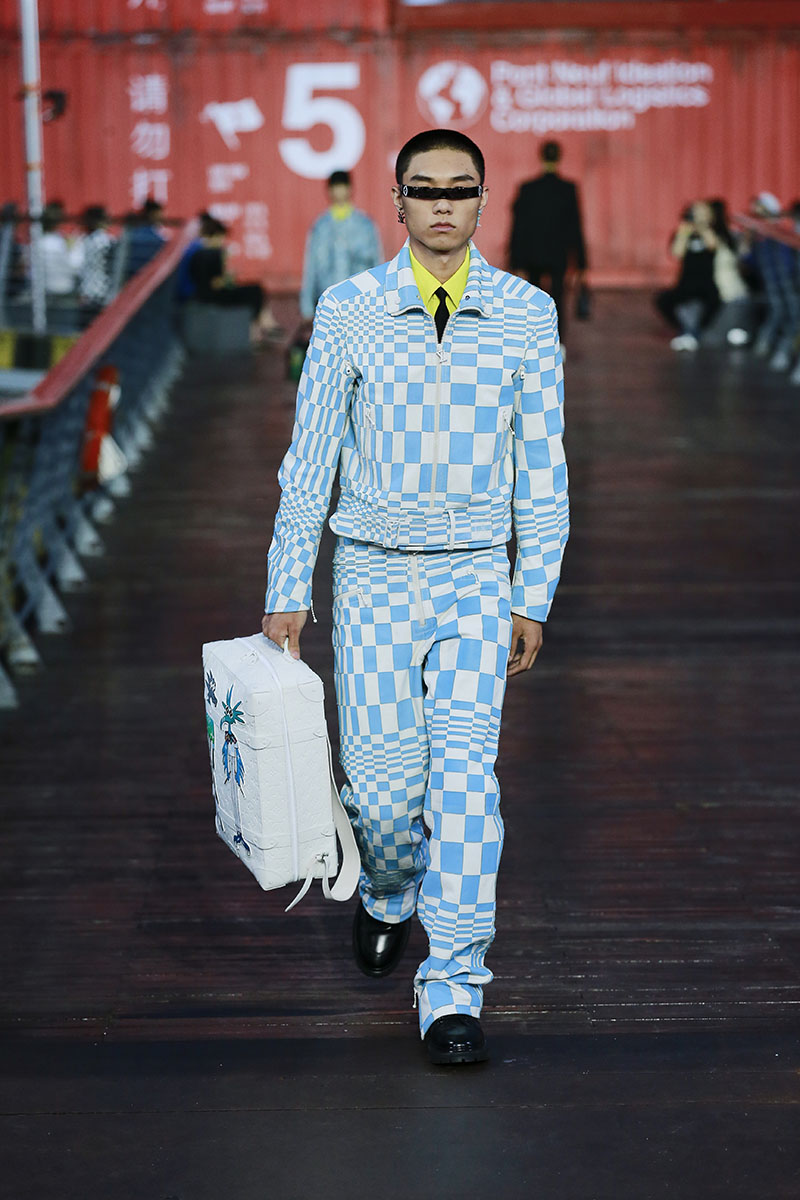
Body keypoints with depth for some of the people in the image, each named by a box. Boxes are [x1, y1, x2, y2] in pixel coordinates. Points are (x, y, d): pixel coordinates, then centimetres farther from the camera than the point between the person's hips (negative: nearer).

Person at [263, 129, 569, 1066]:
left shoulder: (527, 315, 0)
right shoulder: (348, 312, -1)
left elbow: (541, 468, 4)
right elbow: (309, 458, 3)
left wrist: (533, 599, 2)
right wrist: (287, 590, 2)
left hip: (476, 575, 0)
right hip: (373, 574, 0)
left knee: (465, 762, -14)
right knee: (383, 779, -2)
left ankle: (454, 989, -8)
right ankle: (388, 893, 34)